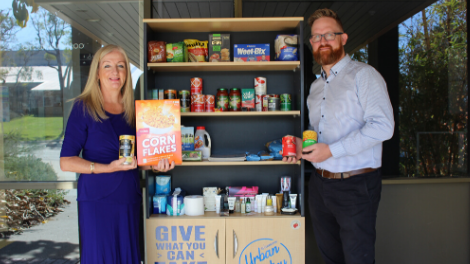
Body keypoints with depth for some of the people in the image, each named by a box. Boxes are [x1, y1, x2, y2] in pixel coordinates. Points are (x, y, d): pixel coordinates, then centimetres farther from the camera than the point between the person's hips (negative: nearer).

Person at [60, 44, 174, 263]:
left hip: (130, 199, 5)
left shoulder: (131, 110, 9)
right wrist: (107, 168, -21)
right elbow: (66, 162, -9)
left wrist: (155, 164, -3)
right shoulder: (84, 108, -5)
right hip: (97, 199, -5)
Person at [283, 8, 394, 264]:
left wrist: (332, 150, -23)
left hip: (355, 185, -7)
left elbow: (382, 126, -20)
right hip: (320, 183, 7)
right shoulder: (316, 86, 15)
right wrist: (303, 144, 3)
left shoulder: (363, 74, -9)